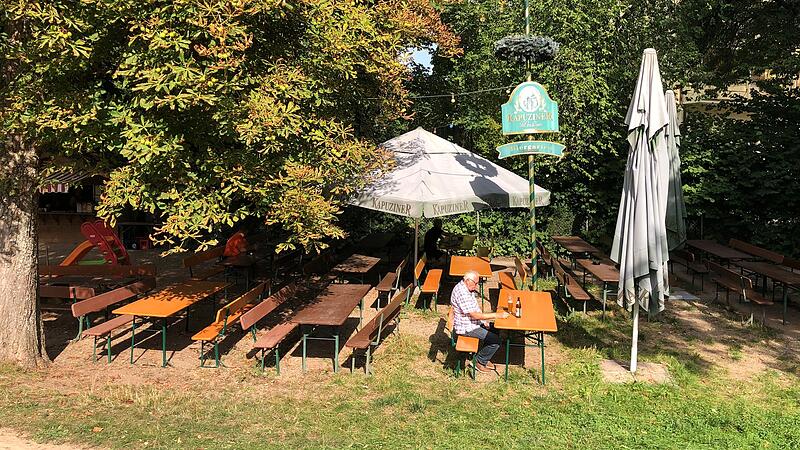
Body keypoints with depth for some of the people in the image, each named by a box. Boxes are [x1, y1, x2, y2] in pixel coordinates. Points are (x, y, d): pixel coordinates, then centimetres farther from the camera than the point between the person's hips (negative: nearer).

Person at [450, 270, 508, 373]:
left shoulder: (466, 287, 4)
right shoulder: (462, 293, -30)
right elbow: (475, 315, -31)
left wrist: (483, 320, 5)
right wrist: (498, 315, -29)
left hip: (471, 322, 10)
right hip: (466, 328, -10)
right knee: (495, 340, -13)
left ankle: (483, 358, 23)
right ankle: (479, 362, 5)